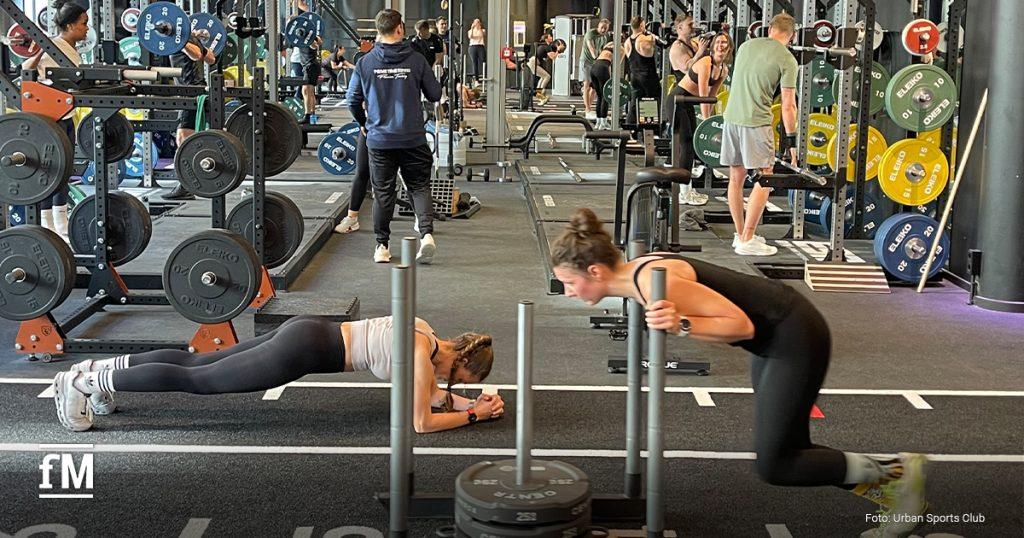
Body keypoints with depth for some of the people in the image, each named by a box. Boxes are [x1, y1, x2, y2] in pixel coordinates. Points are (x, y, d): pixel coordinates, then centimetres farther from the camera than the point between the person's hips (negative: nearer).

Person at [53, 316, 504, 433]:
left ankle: (105, 368, 17)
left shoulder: (426, 333, 11)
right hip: (304, 351, -8)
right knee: (196, 381, -4)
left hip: (307, 332, 8)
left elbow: (428, 391, 24)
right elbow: (420, 423, -14)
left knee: (200, 363, 13)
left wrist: (466, 401, 14)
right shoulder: (424, 354, -15)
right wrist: (473, 415, -4)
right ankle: (88, 382, -3)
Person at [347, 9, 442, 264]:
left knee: (383, 193, 10)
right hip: (413, 138, -1)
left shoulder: (365, 63, -4)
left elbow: (353, 101, 2)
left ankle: (382, 246, 14)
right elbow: (435, 95, 2)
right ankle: (426, 233, -10)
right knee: (419, 186, 10)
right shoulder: (416, 60, -6)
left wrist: (363, 123, 21)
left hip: (379, 140, 1)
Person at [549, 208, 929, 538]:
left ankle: (895, 472, 8)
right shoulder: (636, 273, 1)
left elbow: (741, 325, -27)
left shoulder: (655, 282, -28)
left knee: (773, 466, -5)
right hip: (776, 332, 10)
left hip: (795, 337, -10)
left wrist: (681, 326, -37)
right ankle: (885, 482, 28)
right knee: (789, 454, 15)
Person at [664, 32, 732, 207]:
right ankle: (684, 194, -8)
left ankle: (687, 189, 21)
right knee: (686, 143, -10)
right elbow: (703, 96, -25)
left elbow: (712, 96, 11)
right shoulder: (705, 63, -23)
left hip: (688, 103, 9)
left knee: (691, 143, 12)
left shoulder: (724, 70, 4)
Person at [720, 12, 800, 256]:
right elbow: (788, 105, -7)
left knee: (736, 178, 12)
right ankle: (747, 241, -5)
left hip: (731, 117, 7)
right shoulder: (787, 60, -5)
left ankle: (741, 234, 20)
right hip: (756, 122, -6)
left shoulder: (746, 46, 13)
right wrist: (791, 140, -1)